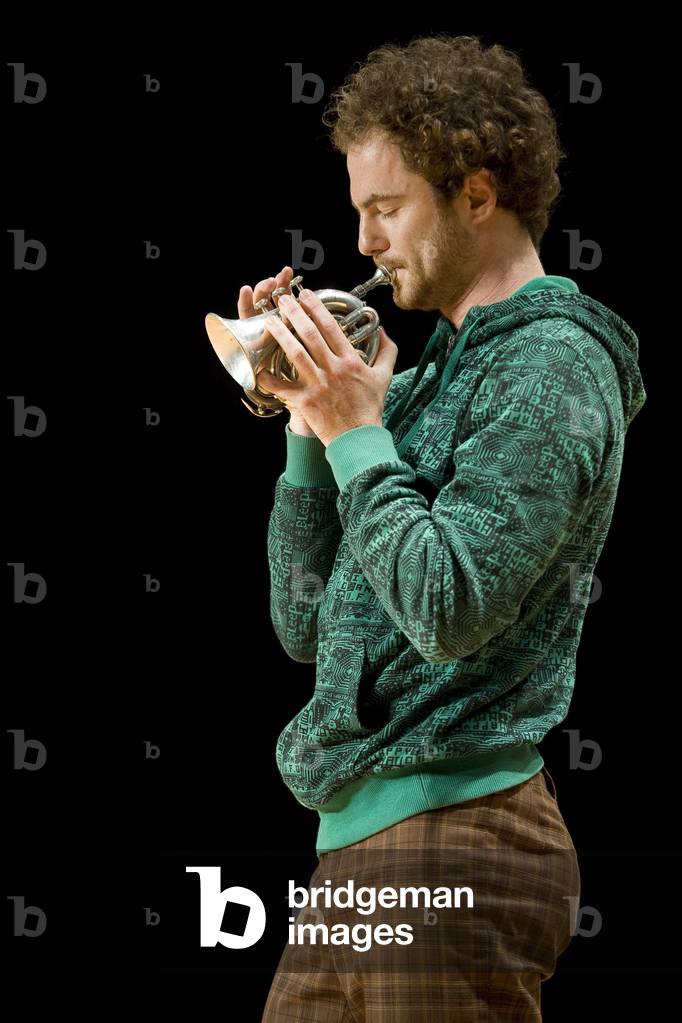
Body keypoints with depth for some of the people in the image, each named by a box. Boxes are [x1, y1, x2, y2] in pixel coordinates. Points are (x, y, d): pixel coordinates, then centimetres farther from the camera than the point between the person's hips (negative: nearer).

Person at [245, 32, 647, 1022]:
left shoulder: (552, 363, -8)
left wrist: (358, 434, -10)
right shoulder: (436, 374, 18)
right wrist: (311, 422, 9)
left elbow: (452, 608, -20)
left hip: (452, 840, -9)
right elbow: (309, 624, 17)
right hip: (359, 844, 9)